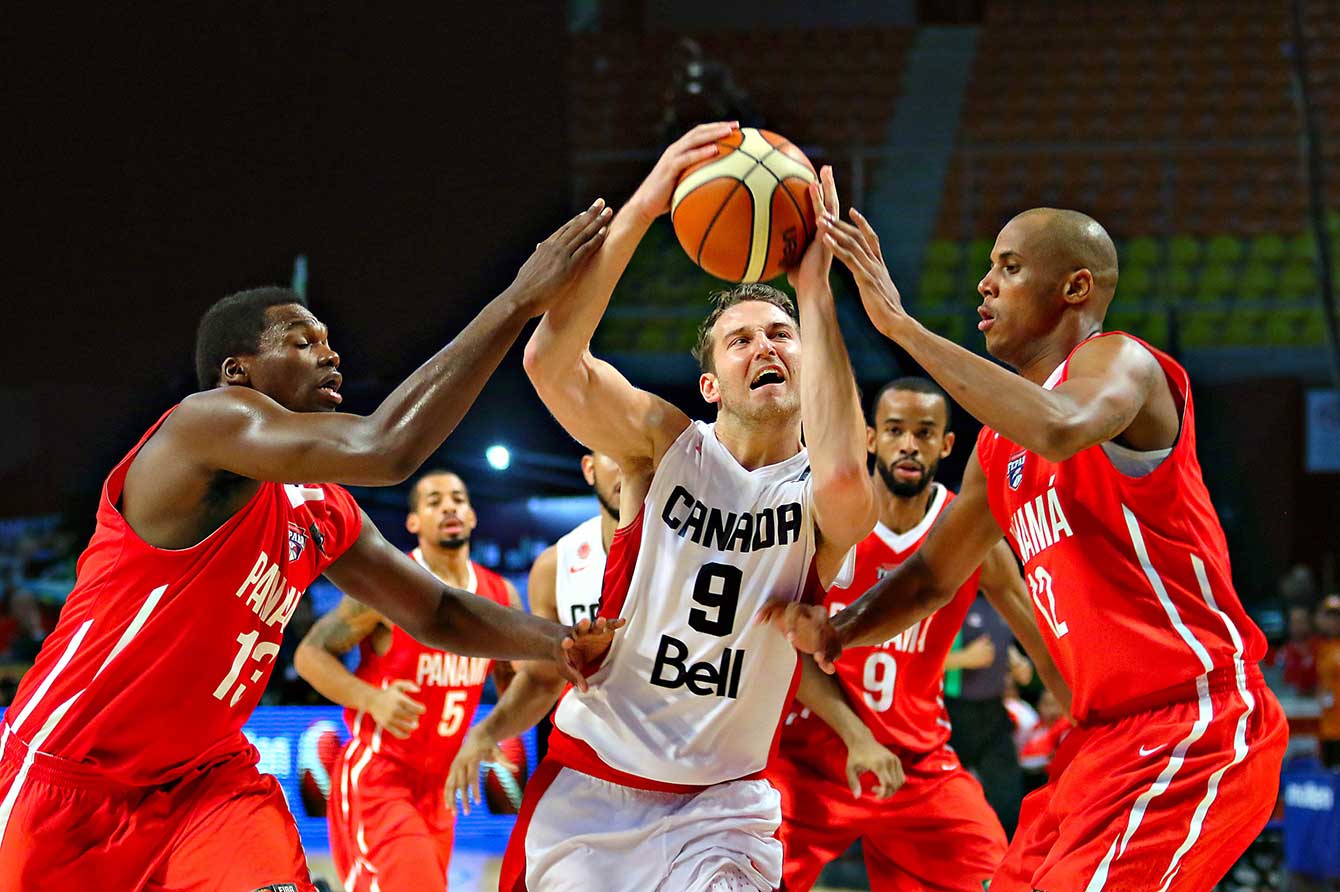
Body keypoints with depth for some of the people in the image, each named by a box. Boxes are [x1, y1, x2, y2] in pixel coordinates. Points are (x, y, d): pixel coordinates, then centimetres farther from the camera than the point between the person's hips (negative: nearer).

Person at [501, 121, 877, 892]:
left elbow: (843, 474, -33)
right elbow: (550, 360, -21)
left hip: (722, 803, -1)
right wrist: (641, 209, -28)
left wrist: (815, 289, -28)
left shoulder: (819, 492, -6)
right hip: (591, 782, 1)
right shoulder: (666, 444, -3)